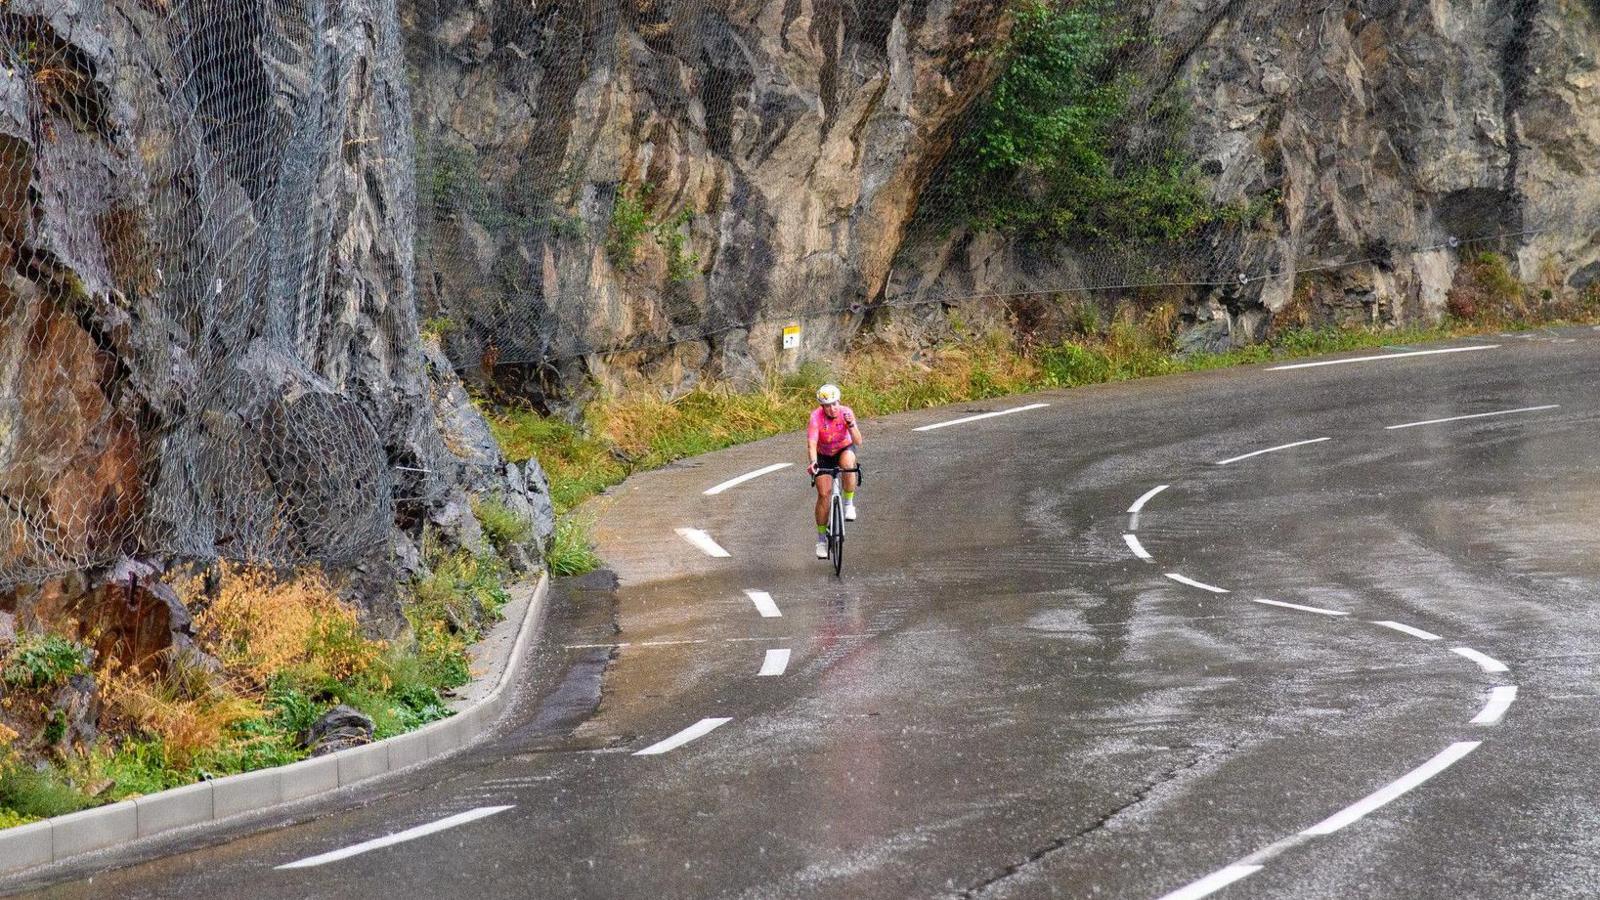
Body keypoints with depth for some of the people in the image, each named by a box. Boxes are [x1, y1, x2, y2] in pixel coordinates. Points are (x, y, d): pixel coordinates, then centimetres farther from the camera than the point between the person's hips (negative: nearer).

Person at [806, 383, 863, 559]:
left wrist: (851, 426, -45)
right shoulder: (816, 416, -27)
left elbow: (858, 442, -28)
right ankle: (821, 539, 4)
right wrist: (813, 462, -54)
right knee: (824, 494, -10)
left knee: (847, 463, -37)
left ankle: (849, 504, -16)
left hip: (844, 449, 0)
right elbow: (811, 443, -36)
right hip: (824, 456, 0)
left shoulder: (846, 412, -24)